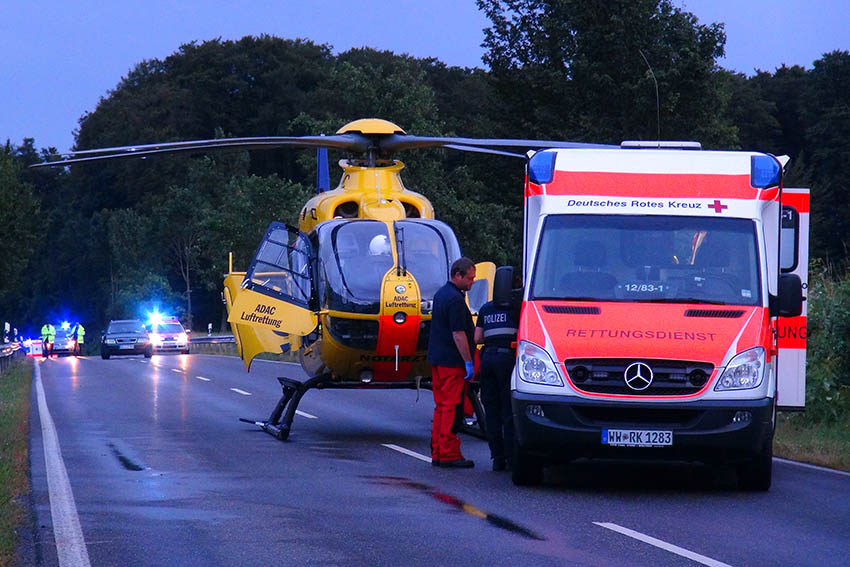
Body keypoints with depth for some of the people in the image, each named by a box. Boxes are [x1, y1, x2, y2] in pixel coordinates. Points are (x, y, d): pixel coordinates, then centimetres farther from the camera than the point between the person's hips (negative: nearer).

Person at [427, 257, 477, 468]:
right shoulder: (455, 299, -16)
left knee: (441, 406, 12)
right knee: (452, 407, -7)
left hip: (437, 359, 10)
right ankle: (449, 454, -8)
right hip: (452, 361, -10)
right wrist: (468, 362, -17)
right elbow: (458, 334, -20)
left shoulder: (440, 294, 16)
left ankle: (437, 452, 14)